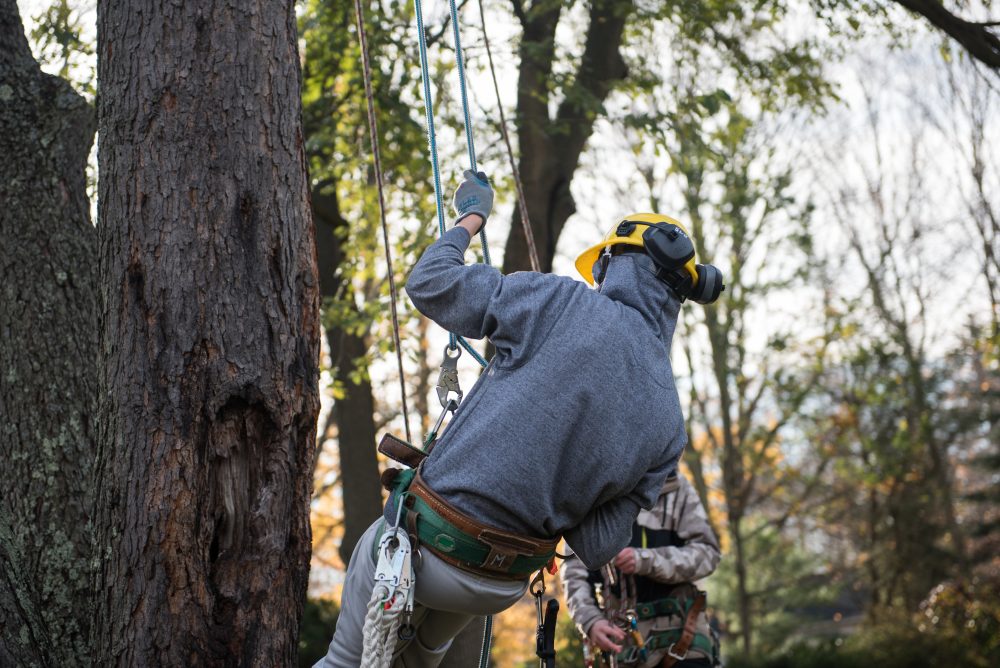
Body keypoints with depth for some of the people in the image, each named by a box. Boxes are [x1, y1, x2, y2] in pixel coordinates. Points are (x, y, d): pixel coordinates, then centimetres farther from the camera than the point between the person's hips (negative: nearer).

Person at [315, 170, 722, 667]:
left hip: (426, 544, -5)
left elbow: (429, 282, -7)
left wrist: (470, 217, 11)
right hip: (504, 586, 5)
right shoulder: (669, 423, -3)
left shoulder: (563, 304, -15)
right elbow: (596, 548, -2)